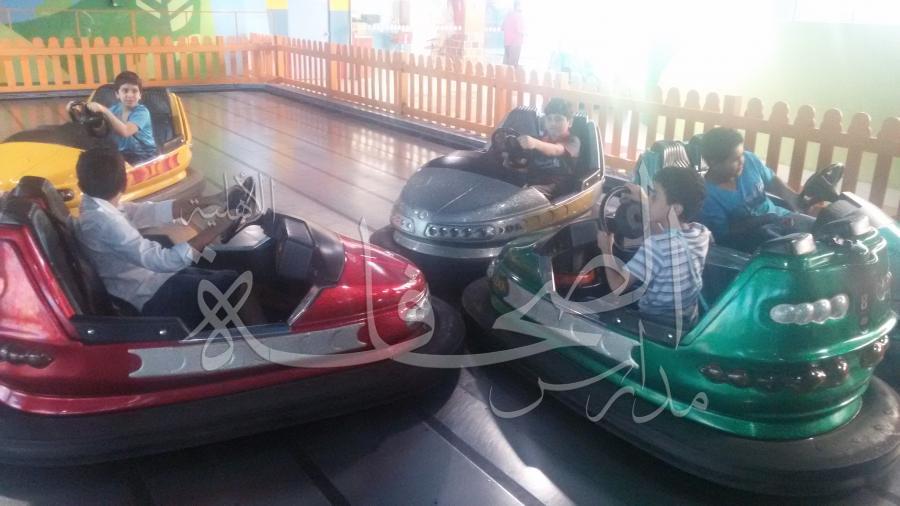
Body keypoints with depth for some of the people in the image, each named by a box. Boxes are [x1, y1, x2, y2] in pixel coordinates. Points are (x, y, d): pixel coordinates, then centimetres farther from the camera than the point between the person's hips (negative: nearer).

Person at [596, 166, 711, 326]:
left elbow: (617, 286, -23)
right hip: (688, 323, 7)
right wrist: (644, 203, 6)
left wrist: (606, 249, -7)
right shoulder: (702, 233, -11)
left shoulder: (655, 245, -32)